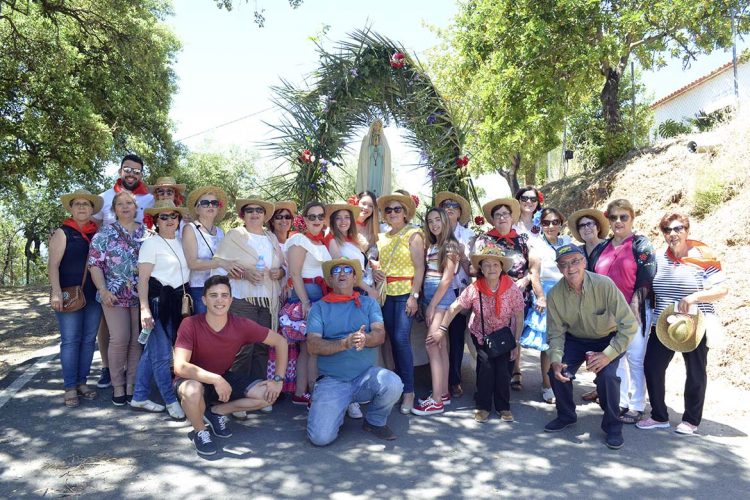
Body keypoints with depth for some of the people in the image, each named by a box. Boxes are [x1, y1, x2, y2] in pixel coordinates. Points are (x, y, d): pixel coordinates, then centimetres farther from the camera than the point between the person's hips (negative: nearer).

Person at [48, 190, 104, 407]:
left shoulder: (97, 234, 11)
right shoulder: (63, 233, -1)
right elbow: (53, 265, -7)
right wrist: (56, 292, -18)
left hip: (94, 296, 4)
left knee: (88, 340, 7)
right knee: (70, 340, -2)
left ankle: (82, 382, 17)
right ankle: (70, 387, 5)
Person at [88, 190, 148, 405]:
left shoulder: (148, 233, 8)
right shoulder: (105, 233, 2)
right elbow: (94, 264, -2)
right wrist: (103, 291, -12)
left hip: (142, 296, 2)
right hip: (115, 295, -2)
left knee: (137, 340, 4)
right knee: (119, 340, -5)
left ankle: (132, 383, 16)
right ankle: (117, 385, 10)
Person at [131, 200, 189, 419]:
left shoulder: (181, 243, 12)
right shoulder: (151, 244, -7)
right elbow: (143, 279, -11)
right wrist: (144, 309, -18)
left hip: (177, 300, 7)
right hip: (158, 300, -7)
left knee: (151, 351, 14)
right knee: (162, 355, -2)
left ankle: (139, 397, 25)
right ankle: (171, 401, 10)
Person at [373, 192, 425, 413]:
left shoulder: (413, 235, -2)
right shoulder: (382, 238, 15)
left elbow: (419, 267, -8)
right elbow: (376, 261, 25)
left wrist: (414, 296, -15)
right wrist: (374, 270, 1)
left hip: (405, 292, -6)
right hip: (386, 293, 6)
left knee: (402, 339, -12)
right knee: (393, 339, 8)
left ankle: (408, 391, -5)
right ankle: (398, 384, 19)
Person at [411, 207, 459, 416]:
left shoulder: (450, 245, -7)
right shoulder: (431, 245, 16)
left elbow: (447, 278, -13)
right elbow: (426, 274, 11)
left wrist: (432, 305, -14)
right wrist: (424, 302, 3)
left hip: (442, 297, -8)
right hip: (429, 295, 8)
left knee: (432, 344, -13)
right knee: (440, 345, 10)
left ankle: (436, 401, -10)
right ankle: (444, 393, 16)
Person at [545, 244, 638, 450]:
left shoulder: (604, 284, -28)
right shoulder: (554, 295, -17)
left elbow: (629, 325, -25)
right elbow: (556, 333, -6)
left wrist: (607, 355, -31)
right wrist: (556, 360, -23)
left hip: (608, 339, -3)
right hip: (575, 339, 3)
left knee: (607, 375, -26)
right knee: (557, 372, -14)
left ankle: (613, 427, 0)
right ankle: (566, 416, 16)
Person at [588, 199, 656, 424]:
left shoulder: (641, 245, -3)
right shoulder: (602, 249, 12)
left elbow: (645, 282, -10)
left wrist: (634, 309, -15)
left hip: (634, 312, -5)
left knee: (635, 359, 1)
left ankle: (636, 407, 11)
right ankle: (620, 403, 23)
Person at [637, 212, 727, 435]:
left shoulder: (703, 257, -8)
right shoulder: (658, 258, 4)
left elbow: (722, 289, -12)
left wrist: (695, 296, -26)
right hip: (663, 325, 4)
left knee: (695, 373, 9)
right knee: (652, 366, 0)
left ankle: (691, 420, 25)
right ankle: (659, 416, 15)